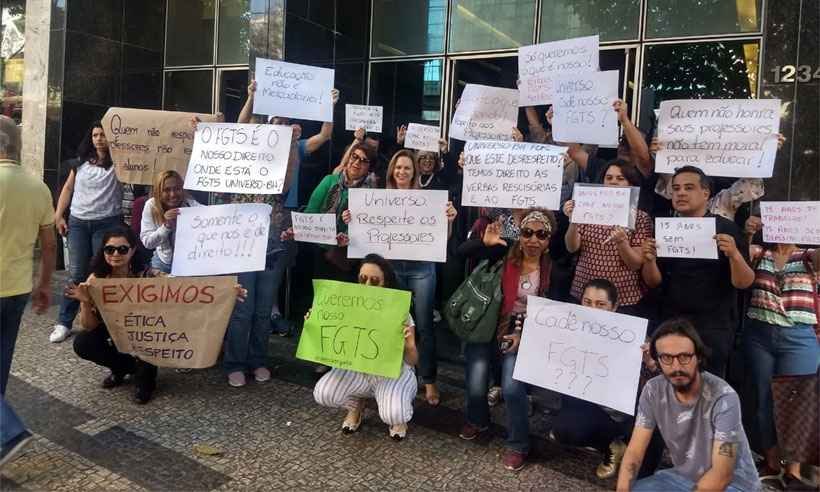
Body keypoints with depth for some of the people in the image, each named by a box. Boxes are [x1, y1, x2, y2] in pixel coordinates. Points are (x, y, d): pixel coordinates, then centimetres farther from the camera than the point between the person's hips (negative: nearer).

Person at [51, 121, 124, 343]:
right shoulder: (81, 162, 9)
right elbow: (68, 188, 14)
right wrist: (58, 216, 10)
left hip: (107, 224, -3)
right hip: (78, 223, 3)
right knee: (77, 274, 4)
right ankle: (64, 323, 12)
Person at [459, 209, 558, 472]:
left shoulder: (553, 270, -3)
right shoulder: (504, 259, -5)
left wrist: (524, 335, -10)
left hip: (525, 334, 0)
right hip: (487, 327, 1)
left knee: (512, 388, -18)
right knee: (476, 385, -6)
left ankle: (517, 444, 9)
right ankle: (477, 420, 32)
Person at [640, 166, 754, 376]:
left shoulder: (726, 229, -5)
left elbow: (743, 283, -8)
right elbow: (653, 282, 4)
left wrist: (734, 254, -26)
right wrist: (650, 260, -15)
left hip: (713, 327, -3)